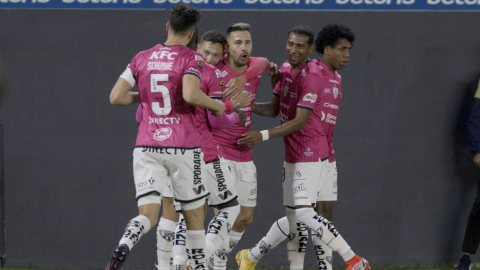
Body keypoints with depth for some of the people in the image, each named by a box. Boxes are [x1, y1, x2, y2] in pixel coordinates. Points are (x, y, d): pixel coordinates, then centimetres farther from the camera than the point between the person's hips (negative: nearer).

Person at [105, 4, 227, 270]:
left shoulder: (142, 58, 9)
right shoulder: (191, 59, -4)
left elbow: (116, 97, 4)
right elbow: (190, 94, -22)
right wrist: (217, 105, -4)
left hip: (147, 148, 3)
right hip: (183, 148, -3)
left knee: (148, 214, -4)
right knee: (194, 216, 11)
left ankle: (123, 248, -34)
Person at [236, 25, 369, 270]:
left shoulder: (311, 77, -19)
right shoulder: (285, 69, 10)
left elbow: (299, 121, -22)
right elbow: (274, 109, 15)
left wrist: (263, 135, -28)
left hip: (310, 155, -9)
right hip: (293, 155, 9)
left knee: (303, 213, -17)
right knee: (293, 215, 10)